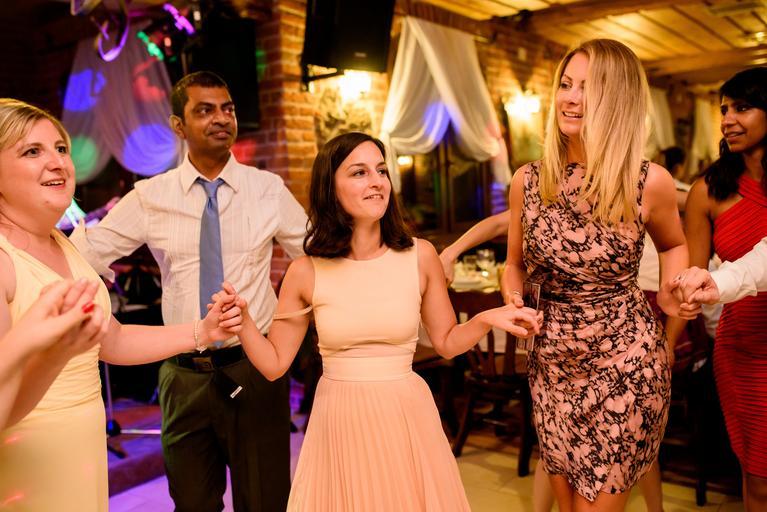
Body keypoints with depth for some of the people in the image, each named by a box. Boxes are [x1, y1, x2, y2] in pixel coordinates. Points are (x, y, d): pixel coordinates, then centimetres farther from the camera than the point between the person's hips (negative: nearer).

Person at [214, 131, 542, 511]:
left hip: (405, 418, 1)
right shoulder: (305, 272, -8)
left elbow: (447, 342, 5)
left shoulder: (420, 256, -7)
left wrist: (487, 319, -13)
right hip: (338, 423, 0)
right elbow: (274, 364, -1)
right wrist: (243, 323, -17)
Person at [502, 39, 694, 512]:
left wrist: (670, 293, -6)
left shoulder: (650, 182, -10)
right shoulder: (528, 181, -4)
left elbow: (673, 244, 12)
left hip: (625, 364, -3)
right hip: (552, 362, 3)